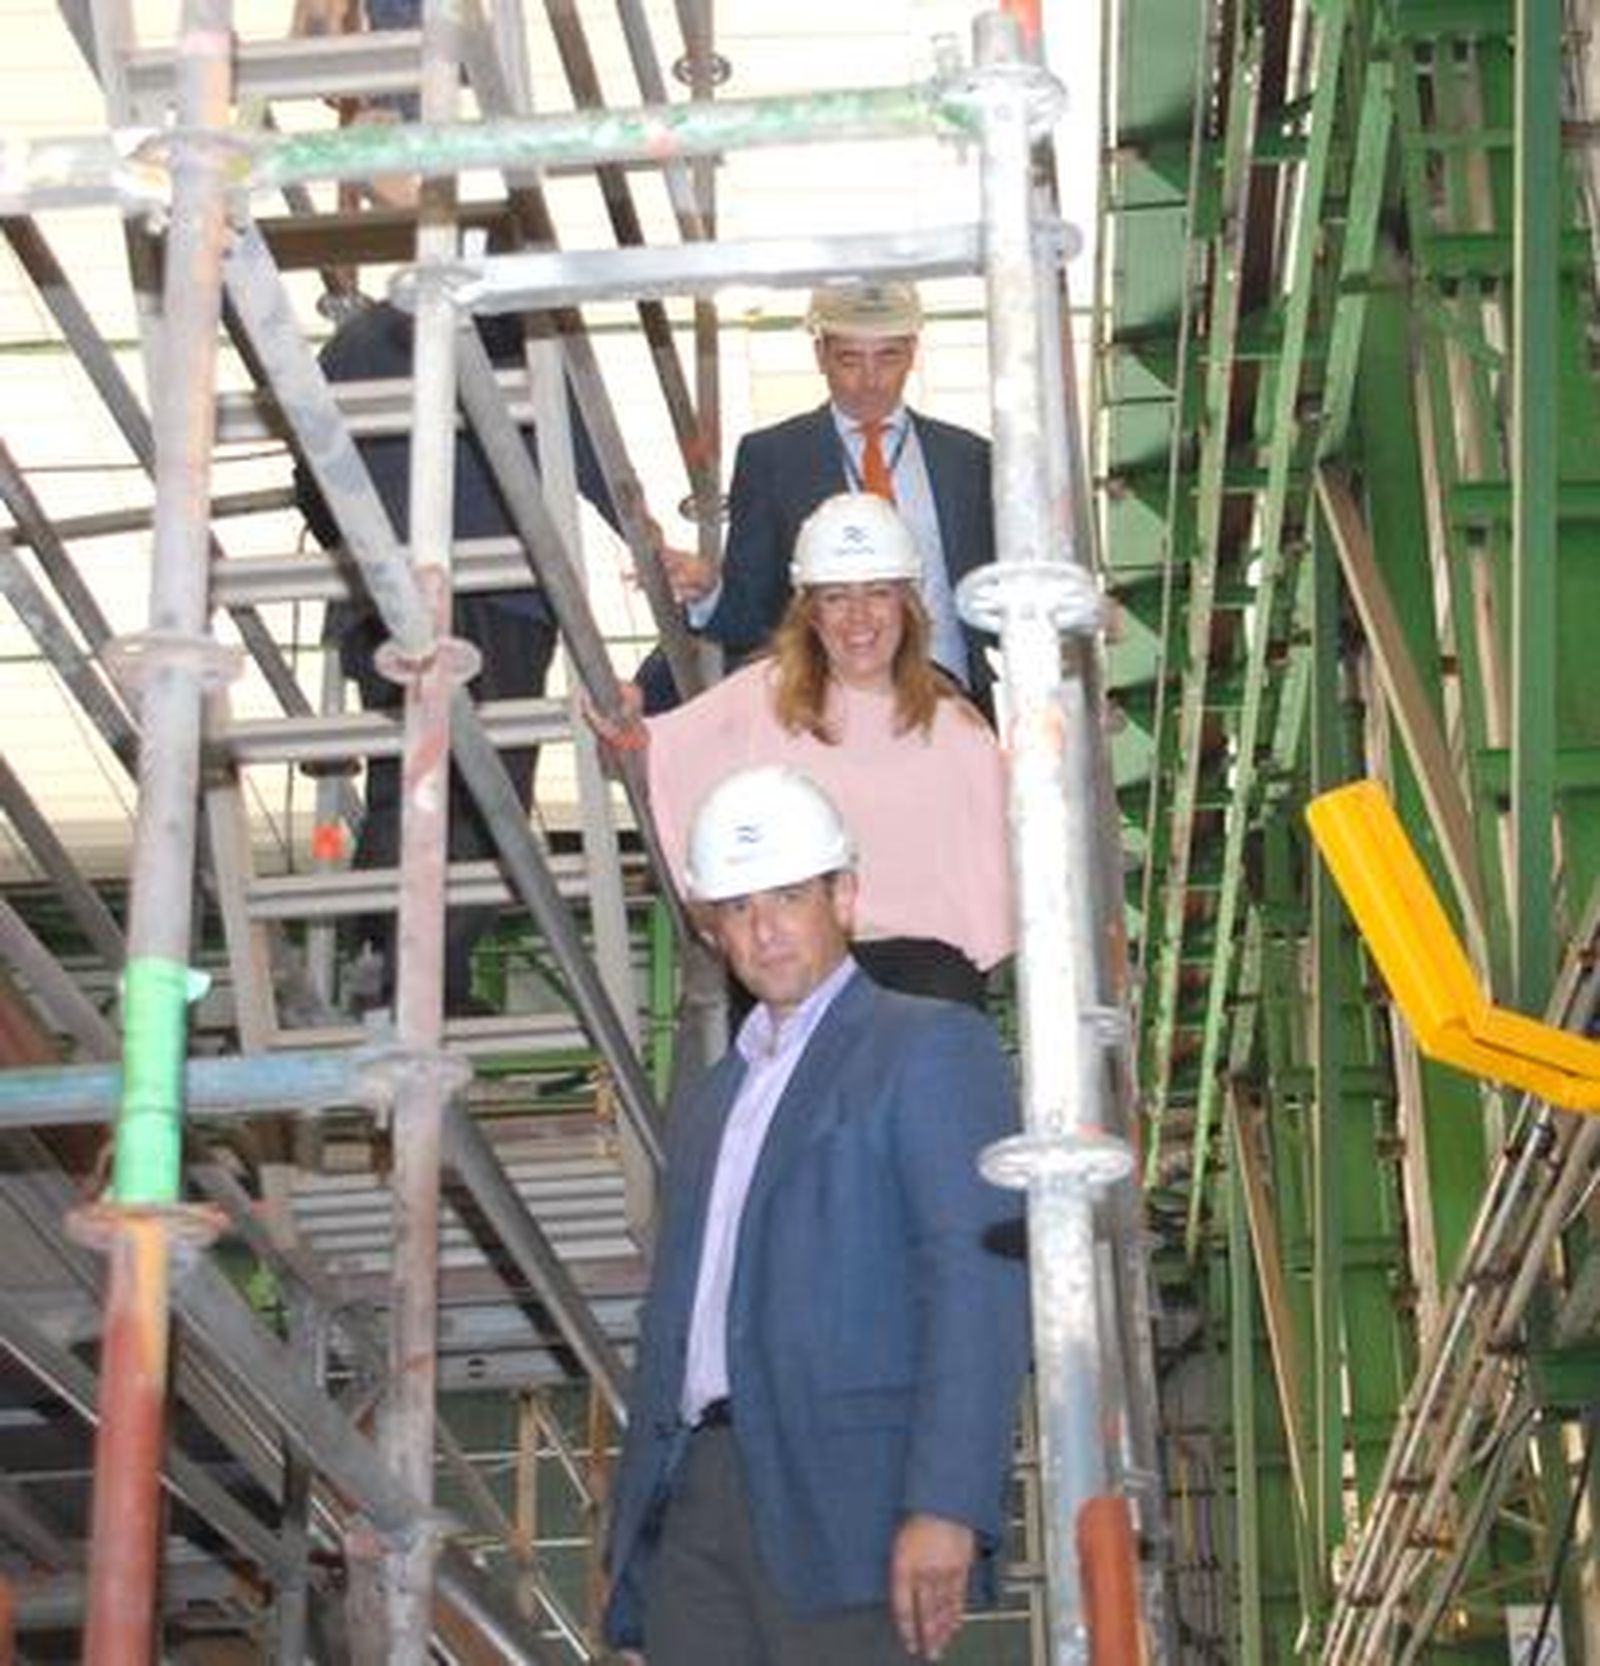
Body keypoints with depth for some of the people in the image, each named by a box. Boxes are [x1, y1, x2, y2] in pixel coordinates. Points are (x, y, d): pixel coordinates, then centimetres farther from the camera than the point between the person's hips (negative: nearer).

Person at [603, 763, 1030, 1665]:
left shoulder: (931, 1048, 2)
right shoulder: (712, 1100, 26)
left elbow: (977, 1286, -9)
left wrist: (945, 1506, -19)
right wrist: (633, 1529, 17)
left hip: (841, 1495, -6)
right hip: (697, 1499, 7)